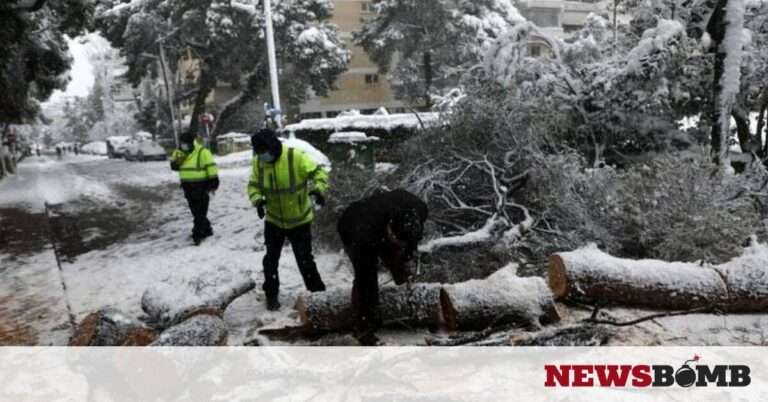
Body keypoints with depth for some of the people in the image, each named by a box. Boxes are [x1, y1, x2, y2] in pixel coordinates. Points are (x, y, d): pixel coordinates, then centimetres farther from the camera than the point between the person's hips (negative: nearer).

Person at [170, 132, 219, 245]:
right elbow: (174, 167, 10)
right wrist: (176, 161, -12)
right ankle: (207, 230, 28)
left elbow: (211, 168, -13)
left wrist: (213, 183, -14)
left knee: (200, 213, -5)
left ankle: (198, 234, -2)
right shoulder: (179, 153, 10)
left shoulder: (203, 152, -13)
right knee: (196, 212, 15)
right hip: (188, 188, 8)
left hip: (201, 187, -8)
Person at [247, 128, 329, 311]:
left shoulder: (296, 157, -23)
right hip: (273, 220, 4)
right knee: (271, 259, 9)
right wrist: (257, 200, -19)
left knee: (305, 259, 6)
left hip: (299, 220, -4)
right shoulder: (258, 162, -8)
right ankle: (272, 295, 26)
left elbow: (318, 172, -22)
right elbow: (253, 185, 1)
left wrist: (319, 190, -41)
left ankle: (318, 292, 25)